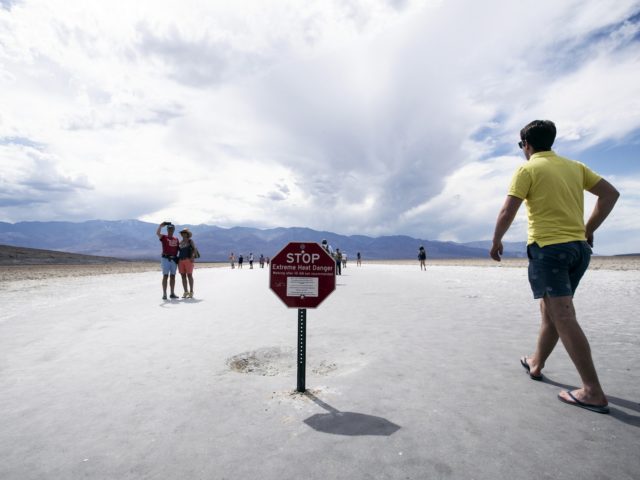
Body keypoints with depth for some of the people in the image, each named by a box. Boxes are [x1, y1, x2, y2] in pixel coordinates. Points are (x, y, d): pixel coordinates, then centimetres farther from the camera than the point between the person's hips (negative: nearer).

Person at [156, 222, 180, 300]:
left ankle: (172, 293, 15)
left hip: (174, 259, 4)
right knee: (165, 276, -6)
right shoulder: (164, 237, 1)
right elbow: (157, 233, -18)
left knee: (173, 276, 8)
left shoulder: (176, 239, 14)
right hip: (165, 259, -4)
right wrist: (161, 225, -25)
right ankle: (164, 294, -4)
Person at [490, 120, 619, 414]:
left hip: (548, 248, -7)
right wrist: (589, 230, 17)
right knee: (551, 311, 18)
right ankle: (536, 363, 34)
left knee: (563, 317, -6)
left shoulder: (528, 169, -5)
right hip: (578, 247, 8)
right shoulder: (575, 166, 15)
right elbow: (610, 193, 14)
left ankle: (593, 392, -4)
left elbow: (507, 213, -12)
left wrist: (496, 242, 1)